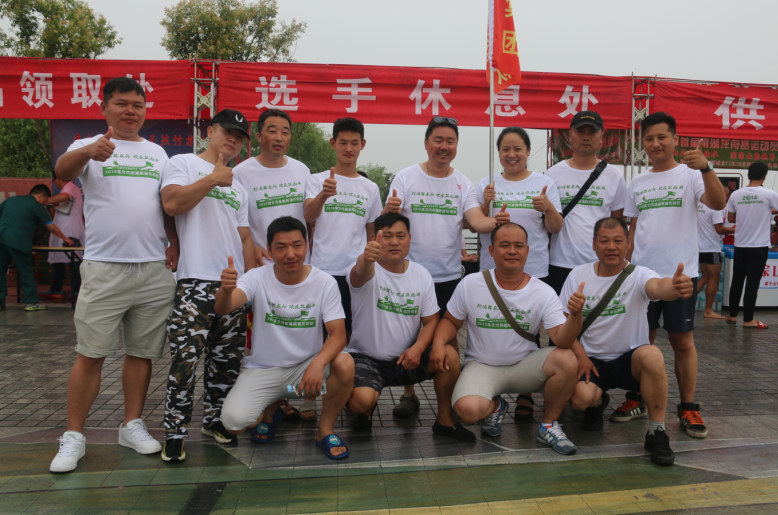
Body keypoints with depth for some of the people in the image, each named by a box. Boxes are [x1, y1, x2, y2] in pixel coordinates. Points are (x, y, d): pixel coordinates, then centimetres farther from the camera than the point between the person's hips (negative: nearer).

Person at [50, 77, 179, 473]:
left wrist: (174, 243, 5)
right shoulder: (89, 147, 2)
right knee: (90, 355, 0)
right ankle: (73, 436, 11)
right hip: (104, 268, -3)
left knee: (142, 352, 10)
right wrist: (89, 151, -41)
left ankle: (132, 425, 22)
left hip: (155, 269, 4)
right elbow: (62, 172, -20)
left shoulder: (157, 153, 16)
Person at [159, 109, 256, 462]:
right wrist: (214, 178, -7)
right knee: (186, 357, -11)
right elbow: (171, 203, -14)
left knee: (227, 359, 9)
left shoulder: (238, 187, 23)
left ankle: (214, 419, 24)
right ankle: (174, 433, 1)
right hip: (195, 281, -6)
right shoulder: (183, 163, 5)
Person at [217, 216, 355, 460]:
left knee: (345, 363, -30)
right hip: (262, 369, 0)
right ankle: (269, 411, 16)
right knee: (233, 422, -22)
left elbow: (338, 334, -17)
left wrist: (318, 363, -38)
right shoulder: (257, 278, -10)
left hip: (307, 365, 0)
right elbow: (223, 309, -27)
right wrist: (226, 290, -52)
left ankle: (325, 430, -3)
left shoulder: (325, 282, -10)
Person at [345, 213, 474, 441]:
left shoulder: (422, 274, 1)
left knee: (449, 354, -22)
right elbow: (360, 273, -39)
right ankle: (364, 410, 11)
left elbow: (431, 320, 2)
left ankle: (445, 419, -1)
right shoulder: (368, 269, -12)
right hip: (367, 358, -3)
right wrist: (366, 258, -64)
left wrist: (418, 348, -19)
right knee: (361, 401, -29)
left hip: (407, 357, 3)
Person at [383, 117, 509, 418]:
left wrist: (496, 221, -30)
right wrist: (389, 211, -30)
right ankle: (408, 394, 23)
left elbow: (476, 222, -8)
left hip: (449, 275, 2)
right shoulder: (406, 177, -1)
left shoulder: (463, 184, 4)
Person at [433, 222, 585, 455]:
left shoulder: (543, 292, -8)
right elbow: (451, 320, 4)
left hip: (525, 365, 1)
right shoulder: (470, 285, -7)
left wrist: (575, 316, -37)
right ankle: (494, 406, 12)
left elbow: (562, 339, -17)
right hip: (481, 366, -1)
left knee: (567, 360, -28)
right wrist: (438, 342, -17)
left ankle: (548, 426, -1)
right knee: (467, 409, -30)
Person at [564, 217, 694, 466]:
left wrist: (675, 287, -61)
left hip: (630, 360, -1)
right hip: (592, 360, 1)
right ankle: (598, 401, 14)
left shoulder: (639, 275, -11)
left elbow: (657, 287, -37)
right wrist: (581, 356, -13)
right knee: (581, 397, -29)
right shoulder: (578, 275, -3)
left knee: (652, 355, -35)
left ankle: (657, 432, -14)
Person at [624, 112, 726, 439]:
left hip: (680, 272, -4)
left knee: (683, 341, 3)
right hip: (642, 273, 4)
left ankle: (689, 408, 14)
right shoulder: (637, 184, 12)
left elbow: (718, 203, -19)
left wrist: (705, 168, -33)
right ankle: (637, 400, 22)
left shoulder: (690, 175, -2)